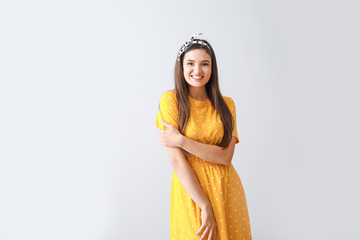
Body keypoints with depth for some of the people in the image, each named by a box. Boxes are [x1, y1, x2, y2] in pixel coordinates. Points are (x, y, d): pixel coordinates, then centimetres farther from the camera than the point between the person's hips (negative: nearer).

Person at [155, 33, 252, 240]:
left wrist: (181, 140, -17)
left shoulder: (226, 104, 3)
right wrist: (205, 206, -16)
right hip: (190, 190, -3)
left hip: (227, 190, 3)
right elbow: (177, 160, -13)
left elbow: (226, 156, -8)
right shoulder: (171, 99, -7)